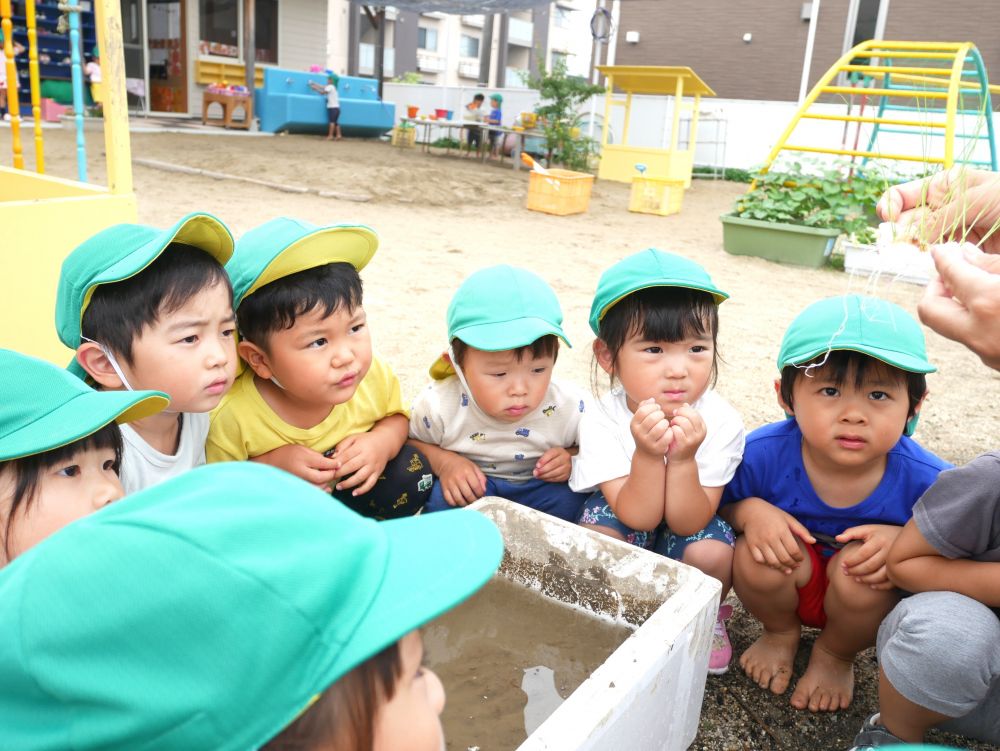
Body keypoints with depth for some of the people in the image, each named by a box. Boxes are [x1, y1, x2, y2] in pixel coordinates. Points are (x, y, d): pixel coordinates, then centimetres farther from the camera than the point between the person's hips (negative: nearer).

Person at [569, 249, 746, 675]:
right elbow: (638, 517, -30)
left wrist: (683, 458, -45)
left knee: (711, 554, -29)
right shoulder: (601, 423, -27)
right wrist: (647, 454, -47)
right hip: (624, 512, 0)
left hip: (689, 518, 0)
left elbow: (686, 523, -27)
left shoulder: (720, 422, -26)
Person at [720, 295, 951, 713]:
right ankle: (781, 633, 9)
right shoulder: (763, 454, -26)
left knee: (863, 569, -33)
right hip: (785, 579, 1)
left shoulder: (925, 480, -25)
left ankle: (835, 655, 5)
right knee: (755, 554, -31)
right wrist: (749, 512, -31)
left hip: (870, 596, 0)